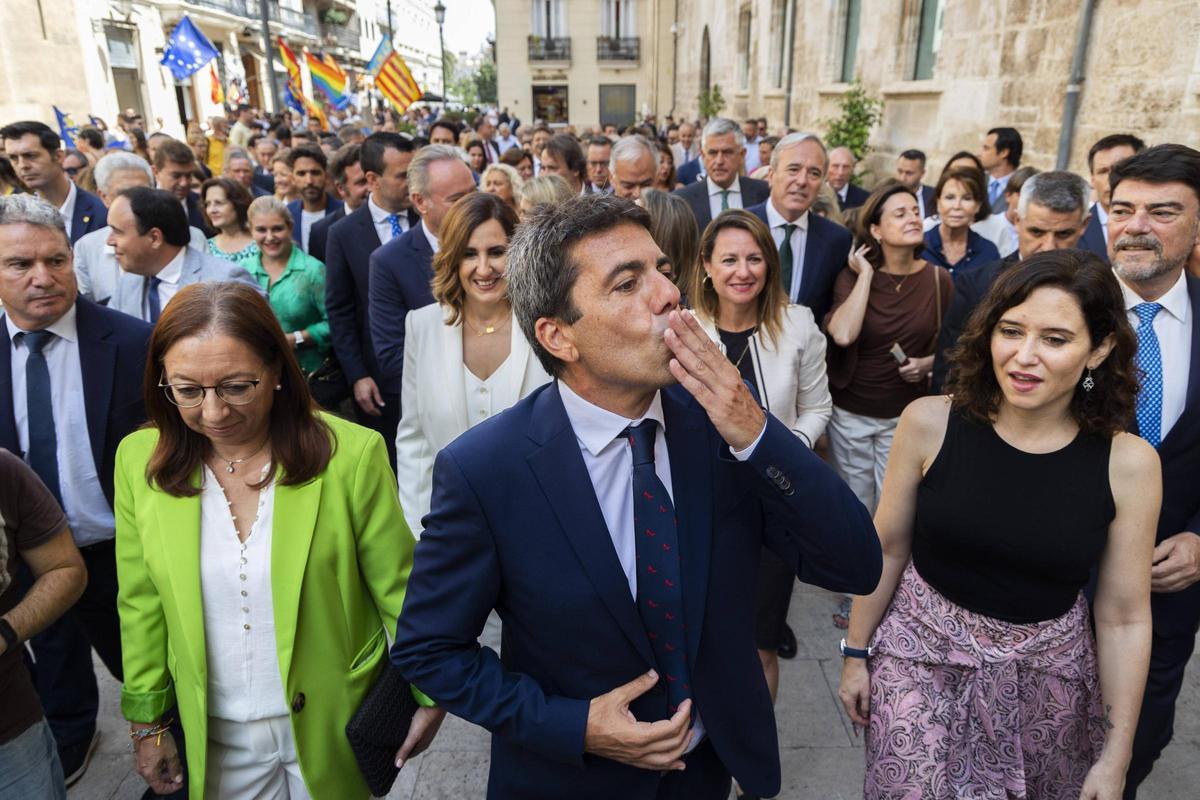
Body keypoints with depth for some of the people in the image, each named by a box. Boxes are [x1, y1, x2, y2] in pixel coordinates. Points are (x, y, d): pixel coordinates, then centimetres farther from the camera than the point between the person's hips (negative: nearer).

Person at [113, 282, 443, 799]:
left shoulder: (352, 454, -21)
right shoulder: (140, 460, -10)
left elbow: (396, 587, -11)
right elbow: (142, 603, 1)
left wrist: (429, 693, -6)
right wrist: (146, 721, 7)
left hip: (333, 725, -2)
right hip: (216, 736, 3)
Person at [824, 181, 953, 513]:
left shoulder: (938, 278, -6)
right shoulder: (852, 276, -10)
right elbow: (843, 335, -29)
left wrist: (928, 363, -14)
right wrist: (866, 275, -21)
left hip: (905, 415, 1)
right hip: (849, 412, -1)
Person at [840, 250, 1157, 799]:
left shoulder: (1128, 464, -12)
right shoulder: (929, 423, -15)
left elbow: (1124, 618, -4)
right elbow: (887, 548, -4)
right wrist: (856, 653, 4)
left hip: (1046, 676, 1)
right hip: (924, 652, -1)